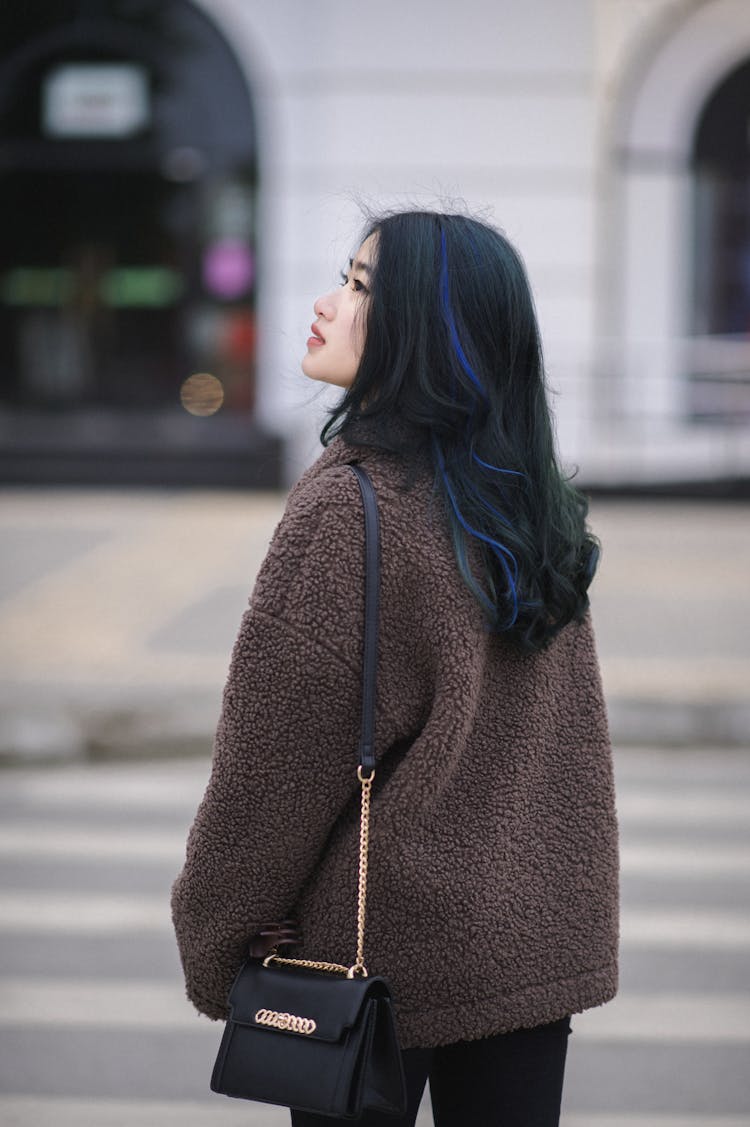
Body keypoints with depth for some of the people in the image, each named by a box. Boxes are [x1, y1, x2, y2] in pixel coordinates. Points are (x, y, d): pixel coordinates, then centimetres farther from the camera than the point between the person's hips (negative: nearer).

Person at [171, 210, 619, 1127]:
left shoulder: (347, 503, -18)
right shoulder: (536, 501, 4)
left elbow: (277, 751, -15)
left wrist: (212, 945, -4)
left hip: (382, 948, -6)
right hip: (538, 943, 7)